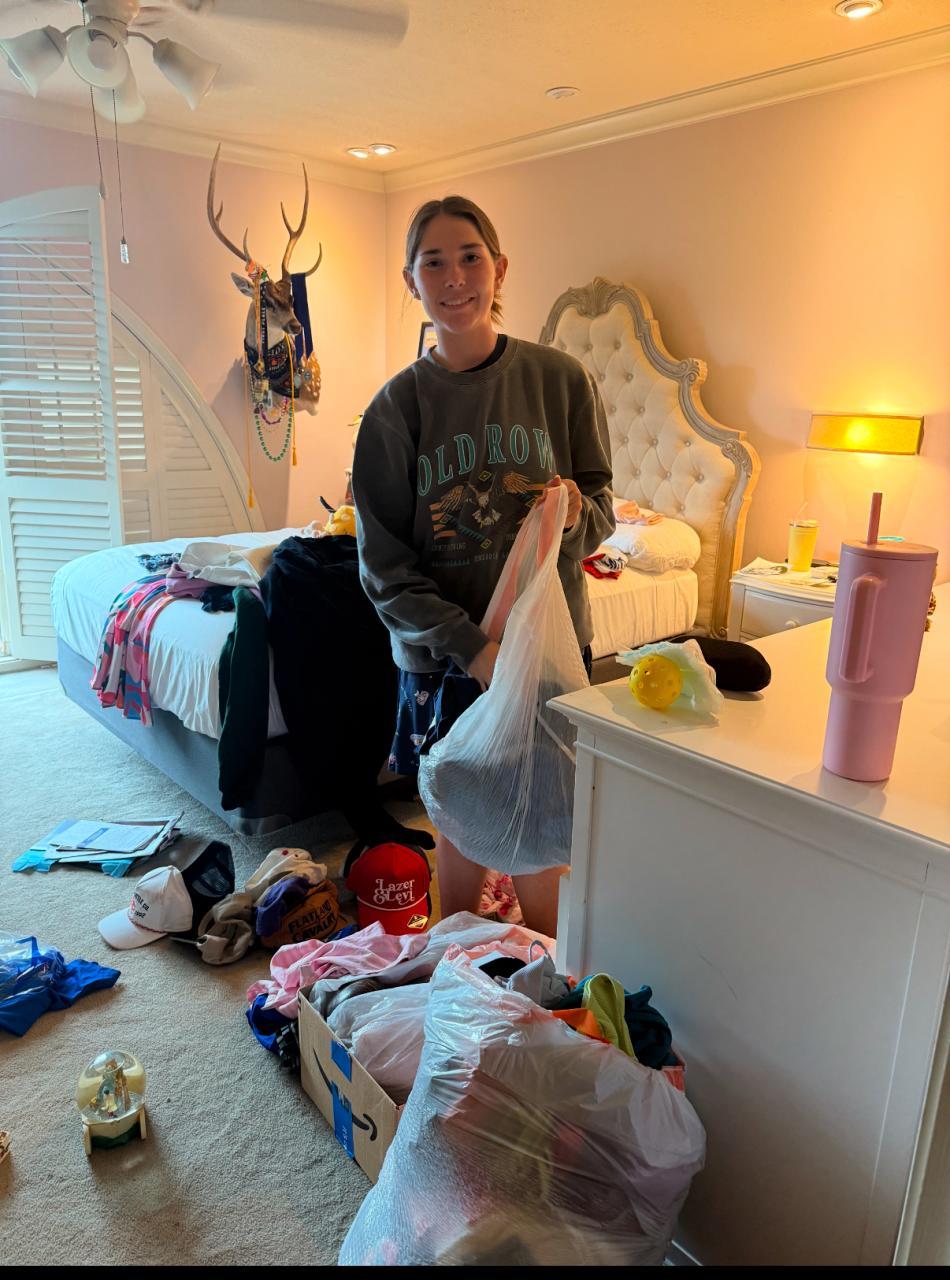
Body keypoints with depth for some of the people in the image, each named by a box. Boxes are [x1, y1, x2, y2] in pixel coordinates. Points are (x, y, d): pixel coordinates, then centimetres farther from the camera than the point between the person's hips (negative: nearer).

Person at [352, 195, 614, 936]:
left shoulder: (561, 379, -2)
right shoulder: (397, 405, -3)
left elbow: (602, 509, 4)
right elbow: (384, 567, -6)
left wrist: (576, 516, -20)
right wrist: (472, 646, -18)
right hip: (442, 653, 0)